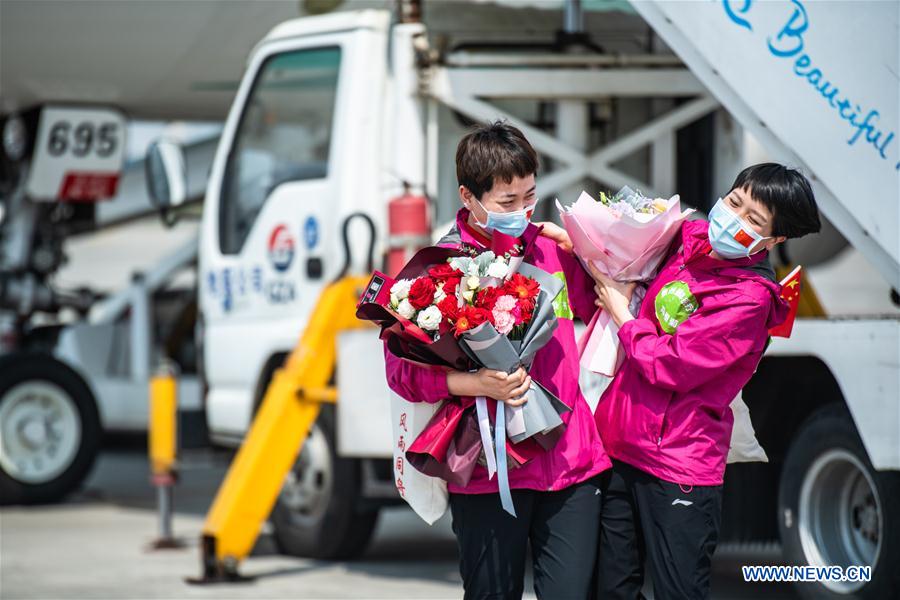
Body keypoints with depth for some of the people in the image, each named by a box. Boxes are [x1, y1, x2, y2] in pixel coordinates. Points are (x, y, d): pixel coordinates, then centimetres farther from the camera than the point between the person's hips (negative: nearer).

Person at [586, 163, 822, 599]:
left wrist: (621, 311, -5)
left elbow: (670, 366, -20)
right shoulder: (688, 239, 5)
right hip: (618, 445, 7)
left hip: (678, 466, -7)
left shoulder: (750, 298, -17)